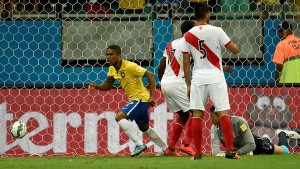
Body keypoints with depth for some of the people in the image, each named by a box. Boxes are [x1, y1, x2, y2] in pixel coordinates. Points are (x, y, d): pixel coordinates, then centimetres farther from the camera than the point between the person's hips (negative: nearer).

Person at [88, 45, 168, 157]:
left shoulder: (129, 66, -21)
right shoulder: (112, 69, 4)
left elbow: (150, 75, -21)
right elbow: (108, 85, 11)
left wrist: (151, 96, -24)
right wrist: (96, 87, -10)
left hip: (140, 98, -10)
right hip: (134, 99, 10)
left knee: (120, 117, -23)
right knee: (144, 128, 22)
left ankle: (139, 144, -21)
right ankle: (165, 148, 37)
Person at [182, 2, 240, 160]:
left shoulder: (188, 36, 3)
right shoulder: (216, 31, -4)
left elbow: (186, 62, 4)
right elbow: (235, 50, -1)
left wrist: (188, 84, 11)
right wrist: (235, 45, 23)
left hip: (198, 79, 2)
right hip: (216, 77, -2)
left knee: (197, 114, 3)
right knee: (223, 113, -2)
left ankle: (198, 152, 0)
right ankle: (230, 150, -8)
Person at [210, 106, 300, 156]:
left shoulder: (239, 122, -39)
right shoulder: (215, 128, -29)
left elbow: (251, 145, -35)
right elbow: (215, 151, -34)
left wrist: (238, 152, -50)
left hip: (255, 143, -4)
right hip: (237, 149, 4)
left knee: (284, 151, 5)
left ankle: (282, 134, 37)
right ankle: (265, 139, 56)